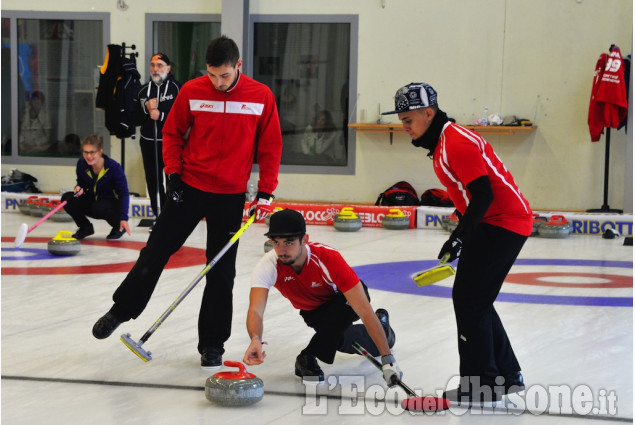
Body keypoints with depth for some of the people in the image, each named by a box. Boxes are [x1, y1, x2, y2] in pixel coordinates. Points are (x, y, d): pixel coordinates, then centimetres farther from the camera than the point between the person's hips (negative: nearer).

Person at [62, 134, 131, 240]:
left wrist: (124, 218, -31)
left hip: (112, 203, -4)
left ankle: (118, 227, -5)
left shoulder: (114, 167, -25)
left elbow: (124, 194, -21)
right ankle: (85, 227, 4)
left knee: (99, 207, -38)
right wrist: (79, 188, -20)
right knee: (67, 198, -20)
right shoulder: (81, 164, -13)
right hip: (92, 201, 5)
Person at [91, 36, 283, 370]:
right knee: (156, 251, 5)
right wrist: (173, 172, -4)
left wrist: (266, 193, -4)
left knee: (221, 272, 5)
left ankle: (212, 344, 14)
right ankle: (120, 311, 23)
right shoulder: (192, 91, -7)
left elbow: (270, 147, -1)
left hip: (230, 196, 0)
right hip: (189, 188, 0)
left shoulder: (261, 97, -8)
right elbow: (172, 132, 5)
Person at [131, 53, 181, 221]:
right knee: (153, 182, 10)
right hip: (149, 143, 5)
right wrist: (146, 109, -10)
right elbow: (134, 119, 8)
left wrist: (161, 116, -21)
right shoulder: (143, 90, 10)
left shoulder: (177, 89, -7)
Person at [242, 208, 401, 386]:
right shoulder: (268, 265, -33)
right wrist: (255, 340, -70)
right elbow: (255, 310, -46)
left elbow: (365, 312, -40)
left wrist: (388, 358, -45)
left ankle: (308, 357, -17)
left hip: (342, 297, -5)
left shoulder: (328, 258, -40)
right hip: (313, 310, 5)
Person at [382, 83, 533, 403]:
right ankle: (507, 375, 21)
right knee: (476, 301, 14)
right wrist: (461, 233, 23)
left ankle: (481, 383, -4)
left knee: (469, 299, -9)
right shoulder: (441, 142, 14)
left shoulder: (457, 142, -18)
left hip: (503, 223, -11)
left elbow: (483, 194, -25)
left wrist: (460, 236, -27)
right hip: (494, 223, 11)